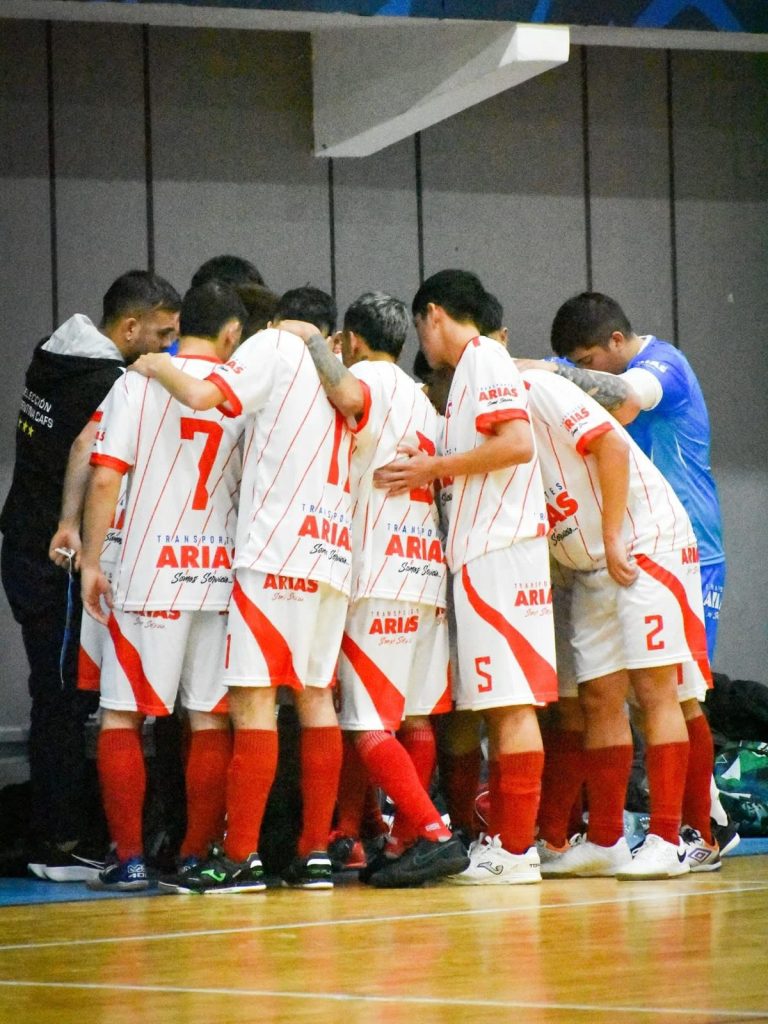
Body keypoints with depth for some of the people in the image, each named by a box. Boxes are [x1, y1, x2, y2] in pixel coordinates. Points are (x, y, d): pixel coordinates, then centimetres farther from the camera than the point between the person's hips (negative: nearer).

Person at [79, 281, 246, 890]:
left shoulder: (139, 383, -4)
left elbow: (106, 478, -9)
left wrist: (92, 561, -2)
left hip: (149, 572, -2)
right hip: (220, 571, 2)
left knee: (121, 717, 4)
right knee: (211, 720, 8)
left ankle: (129, 858, -1)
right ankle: (197, 857, 8)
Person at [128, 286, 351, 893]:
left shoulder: (271, 348, 0)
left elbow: (203, 395, -14)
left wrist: (159, 368, 3)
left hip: (276, 548, -7)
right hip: (332, 550, 7)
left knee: (253, 700, -7)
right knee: (316, 695, 11)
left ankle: (240, 857, -10)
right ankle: (316, 853, 9)